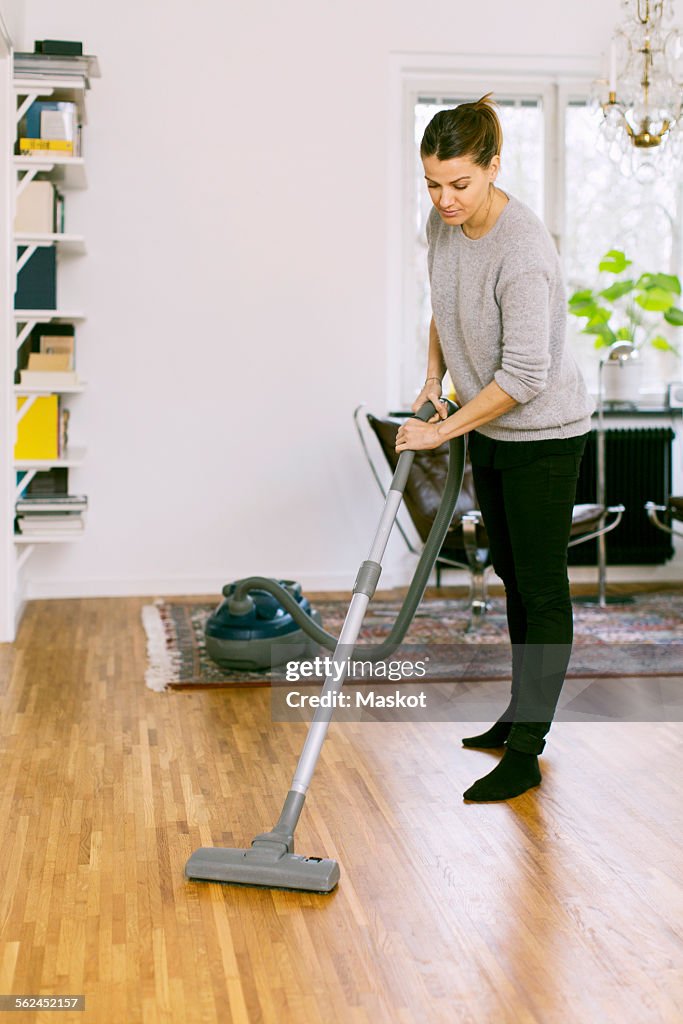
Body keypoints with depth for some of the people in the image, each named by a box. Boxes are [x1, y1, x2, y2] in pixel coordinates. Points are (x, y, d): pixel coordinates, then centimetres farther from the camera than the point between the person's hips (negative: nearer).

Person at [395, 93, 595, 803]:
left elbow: (525, 376, -28)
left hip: (543, 435, -9)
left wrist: (441, 430, -23)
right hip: (490, 429, 9)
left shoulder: (523, 250, -29)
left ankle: (525, 753, 3)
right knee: (511, 572, 17)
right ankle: (523, 711, 31)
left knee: (542, 586, -3)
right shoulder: (444, 223, -2)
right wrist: (433, 379, 4)